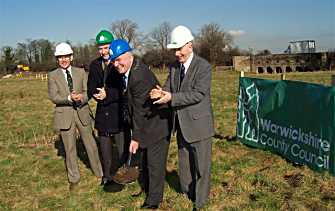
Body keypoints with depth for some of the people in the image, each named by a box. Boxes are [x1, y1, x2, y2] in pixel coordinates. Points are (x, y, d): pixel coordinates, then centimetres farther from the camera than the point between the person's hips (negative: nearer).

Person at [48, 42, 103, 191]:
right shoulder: (53, 75, 0)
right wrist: (69, 98, -26)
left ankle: (100, 172, 27)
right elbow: (53, 97, -9)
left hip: (82, 113, 1)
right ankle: (73, 178, 25)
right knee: (69, 148, 8)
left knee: (91, 144, 10)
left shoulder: (81, 72, 5)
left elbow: (87, 91, 0)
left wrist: (81, 98, -23)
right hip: (64, 115, -1)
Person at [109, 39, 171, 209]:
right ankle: (147, 190, 41)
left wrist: (136, 138, -18)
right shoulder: (129, 71, 1)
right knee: (144, 161, 22)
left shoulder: (140, 76, -29)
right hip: (145, 124, 10)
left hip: (157, 125, -10)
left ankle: (153, 201, 17)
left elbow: (141, 110, -25)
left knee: (155, 163, 2)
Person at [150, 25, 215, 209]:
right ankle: (187, 192, 41)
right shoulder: (174, 67, 6)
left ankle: (200, 202, 25)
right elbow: (168, 87, 2)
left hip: (198, 124, -6)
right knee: (184, 162, 21)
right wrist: (161, 93, -22)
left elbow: (198, 94, -23)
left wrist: (171, 97, -31)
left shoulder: (203, 66, -15)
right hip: (181, 125, 6)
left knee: (200, 164, 8)